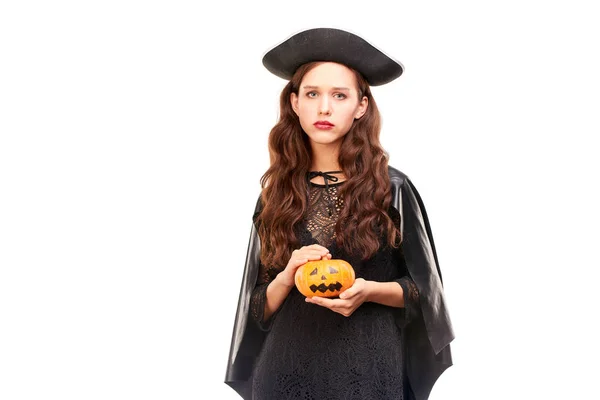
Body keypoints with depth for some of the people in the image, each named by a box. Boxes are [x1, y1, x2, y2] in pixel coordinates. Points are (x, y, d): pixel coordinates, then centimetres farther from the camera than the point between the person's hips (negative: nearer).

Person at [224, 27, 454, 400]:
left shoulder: (392, 188, -4)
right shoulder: (276, 193, 2)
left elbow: (423, 289, 2)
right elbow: (259, 308, 6)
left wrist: (370, 291, -15)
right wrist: (287, 277, -14)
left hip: (370, 367, -2)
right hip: (289, 367, 2)